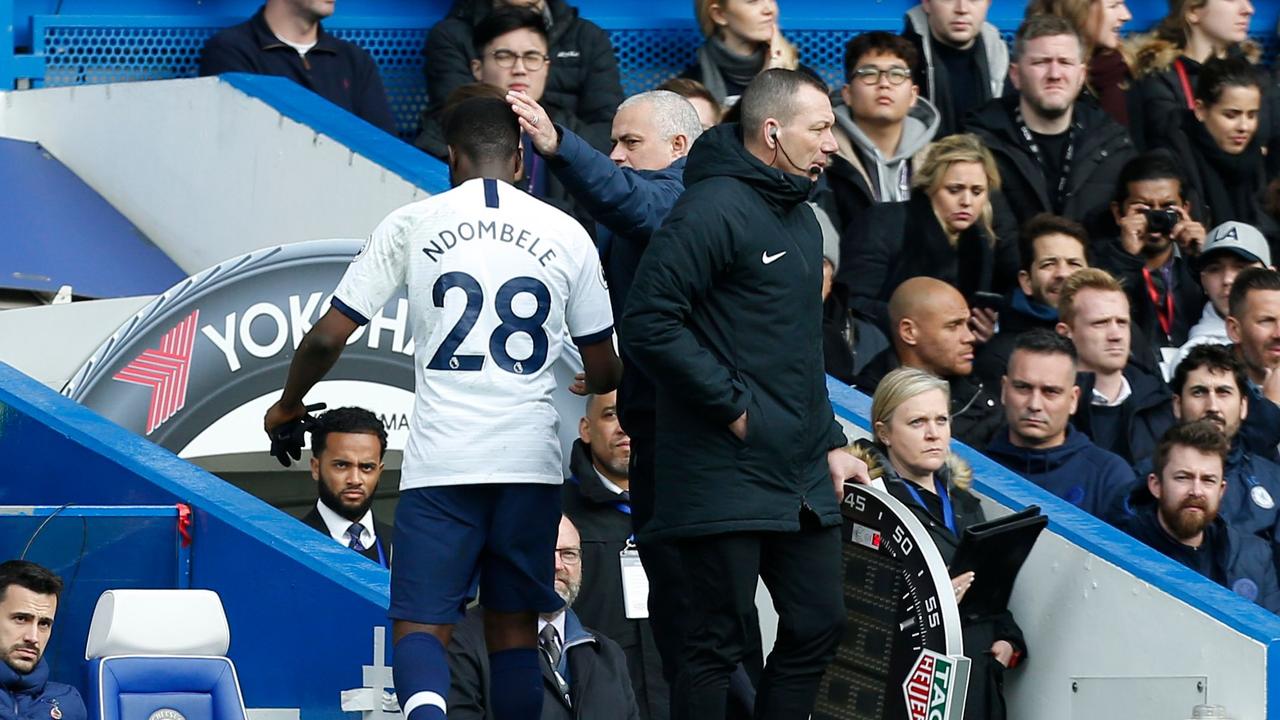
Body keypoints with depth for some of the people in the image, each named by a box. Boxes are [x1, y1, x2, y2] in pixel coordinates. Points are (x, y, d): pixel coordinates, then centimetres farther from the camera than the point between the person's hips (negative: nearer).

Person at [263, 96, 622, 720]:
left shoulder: (412, 224, 2)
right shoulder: (567, 234, 7)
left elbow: (327, 338, 1)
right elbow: (603, 374, 13)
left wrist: (288, 405, 21)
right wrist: (594, 384, 38)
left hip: (440, 462, -2)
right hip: (531, 459, 2)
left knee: (421, 624, -1)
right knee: (513, 625, 13)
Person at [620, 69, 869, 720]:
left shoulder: (801, 220, 17)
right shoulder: (715, 209, -14)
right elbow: (648, 324, -21)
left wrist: (828, 441, 16)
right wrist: (731, 406, -17)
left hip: (801, 477, 9)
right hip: (725, 478, -9)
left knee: (818, 625, 11)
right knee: (718, 642, -3)